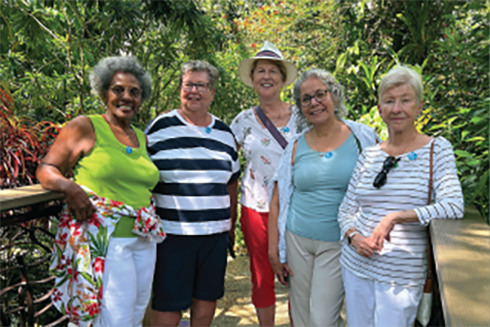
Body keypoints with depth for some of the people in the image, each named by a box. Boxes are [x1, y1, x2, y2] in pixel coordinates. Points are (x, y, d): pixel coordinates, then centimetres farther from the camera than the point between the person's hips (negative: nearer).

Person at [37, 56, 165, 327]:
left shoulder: (142, 138, 15)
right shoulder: (85, 127, -1)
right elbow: (46, 169, -1)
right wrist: (69, 187, -20)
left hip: (144, 241, 7)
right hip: (105, 240, -6)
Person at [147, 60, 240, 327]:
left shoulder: (224, 133, 10)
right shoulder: (160, 128, -2)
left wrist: (231, 225, 16)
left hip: (215, 234, 4)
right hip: (172, 233, -3)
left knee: (206, 299, 13)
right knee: (168, 304, 3)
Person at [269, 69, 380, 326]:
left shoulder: (362, 137, -2)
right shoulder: (296, 146, 2)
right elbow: (277, 202, 4)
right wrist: (274, 252, 1)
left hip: (338, 243, -2)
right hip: (297, 240, 3)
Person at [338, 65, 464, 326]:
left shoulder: (437, 149, -4)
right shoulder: (369, 155, 5)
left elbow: (453, 206, -17)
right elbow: (346, 210, 8)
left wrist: (396, 217, -23)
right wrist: (354, 237, -11)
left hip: (402, 274, -3)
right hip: (356, 265, 4)